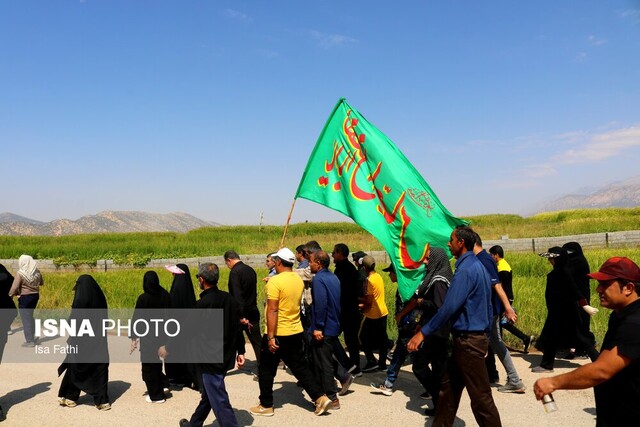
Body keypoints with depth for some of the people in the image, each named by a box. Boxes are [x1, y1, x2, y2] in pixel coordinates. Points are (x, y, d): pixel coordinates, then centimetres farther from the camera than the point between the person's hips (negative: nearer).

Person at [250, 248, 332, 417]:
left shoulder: (275, 281, -17)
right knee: (301, 368, 15)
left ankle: (266, 406, 20)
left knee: (266, 370, 10)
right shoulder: (299, 280, 5)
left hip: (278, 334, -7)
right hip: (296, 332, 7)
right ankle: (321, 398, 10)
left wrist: (270, 337, -20)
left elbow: (272, 310, -21)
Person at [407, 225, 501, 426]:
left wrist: (423, 333, -21)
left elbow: (449, 307, -25)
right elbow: (488, 305, 17)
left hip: (468, 341, -10)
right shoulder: (477, 266, 13)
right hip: (474, 337, 10)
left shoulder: (465, 269, -18)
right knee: (449, 387, 16)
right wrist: (485, 333, 22)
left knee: (480, 396, -1)